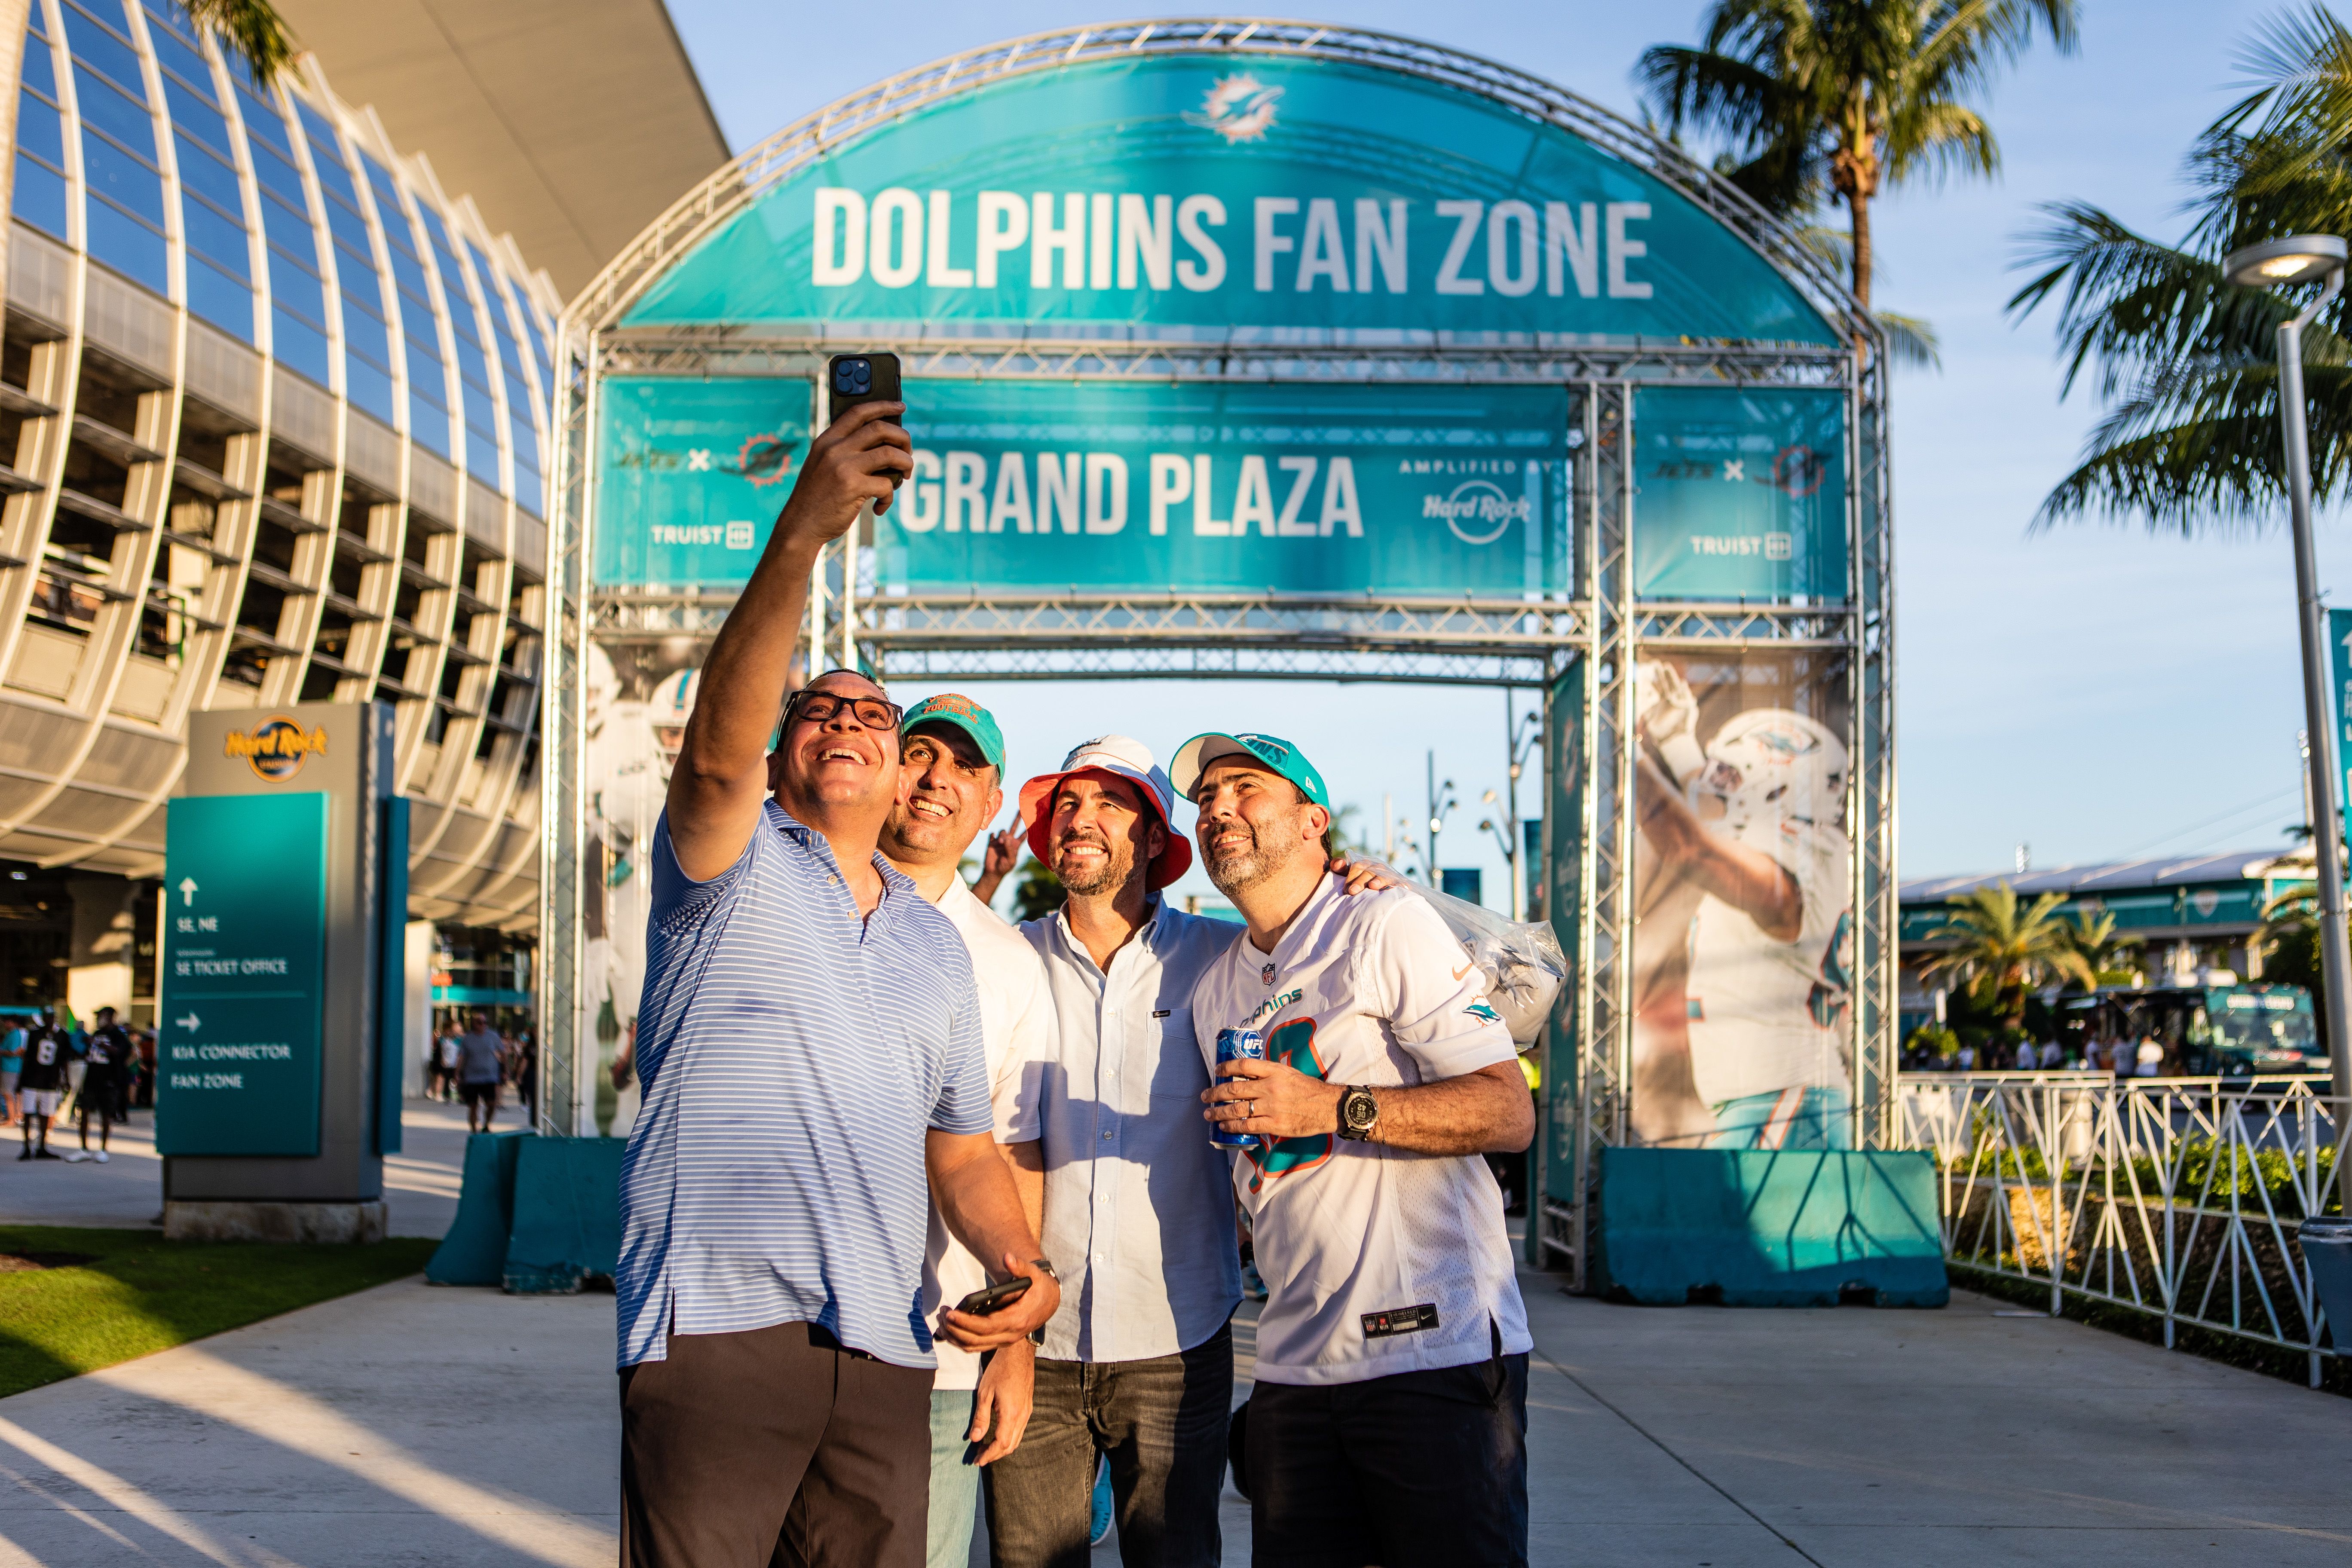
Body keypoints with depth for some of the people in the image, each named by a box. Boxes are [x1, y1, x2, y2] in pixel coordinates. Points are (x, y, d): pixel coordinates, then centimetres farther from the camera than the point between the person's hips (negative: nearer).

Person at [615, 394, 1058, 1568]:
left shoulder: (937, 944, 20)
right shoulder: (734, 862, 4)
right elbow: (715, 748, -19)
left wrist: (1022, 1265, -1)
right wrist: (802, 532, -31)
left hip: (884, 1351, 5)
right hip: (718, 1326, -5)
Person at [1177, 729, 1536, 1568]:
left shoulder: (1388, 925, -5)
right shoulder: (1214, 988, 16)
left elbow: (1510, 1114, -13)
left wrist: (1333, 1109, -21)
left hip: (1438, 1349, -6)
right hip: (1295, 1366, 6)